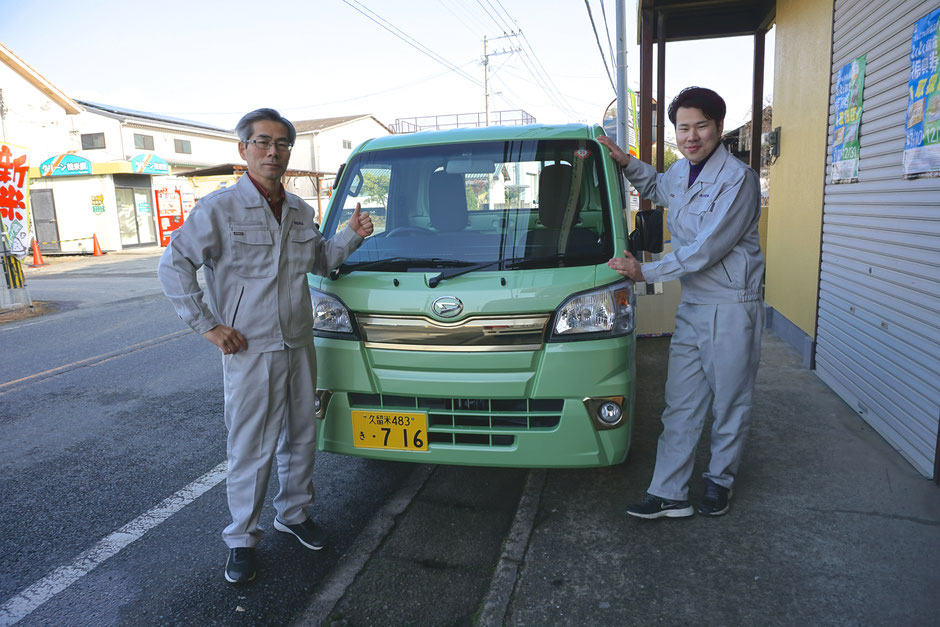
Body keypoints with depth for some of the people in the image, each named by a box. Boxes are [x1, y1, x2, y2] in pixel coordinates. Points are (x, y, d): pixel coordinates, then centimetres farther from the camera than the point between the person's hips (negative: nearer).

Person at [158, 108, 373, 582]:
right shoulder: (219, 208, -8)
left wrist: (352, 236, 6)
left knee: (301, 436, 16)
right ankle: (242, 539, 22)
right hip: (249, 351, -6)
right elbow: (173, 266, -8)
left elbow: (320, 261, 23)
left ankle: (294, 513, 37)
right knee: (251, 449, 3)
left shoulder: (300, 211, 10)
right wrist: (206, 325, -12)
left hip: (299, 346, 6)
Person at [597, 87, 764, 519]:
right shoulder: (679, 173, 9)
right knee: (680, 404, 6)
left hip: (731, 307, -7)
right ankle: (669, 495, 13)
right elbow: (655, 189, 34)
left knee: (730, 402, 9)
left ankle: (719, 481, 30)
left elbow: (705, 249, -21)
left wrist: (645, 272, -17)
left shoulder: (738, 179, -15)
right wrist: (625, 162, 19)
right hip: (691, 304, 7)